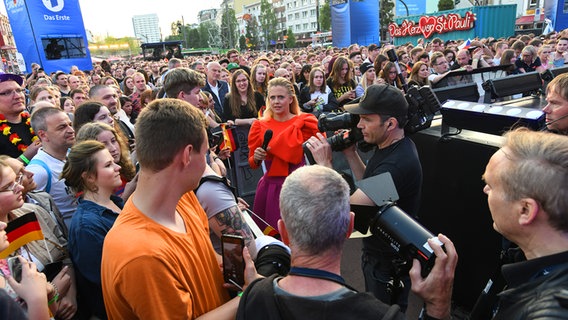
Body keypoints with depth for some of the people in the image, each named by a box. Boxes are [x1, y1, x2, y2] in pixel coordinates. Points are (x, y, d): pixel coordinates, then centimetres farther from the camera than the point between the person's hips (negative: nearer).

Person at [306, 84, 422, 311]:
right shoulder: (391, 147, -2)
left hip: (388, 261, -9)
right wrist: (350, 153, -4)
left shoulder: (396, 164, -34)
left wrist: (325, 163, -25)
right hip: (377, 250, 9)